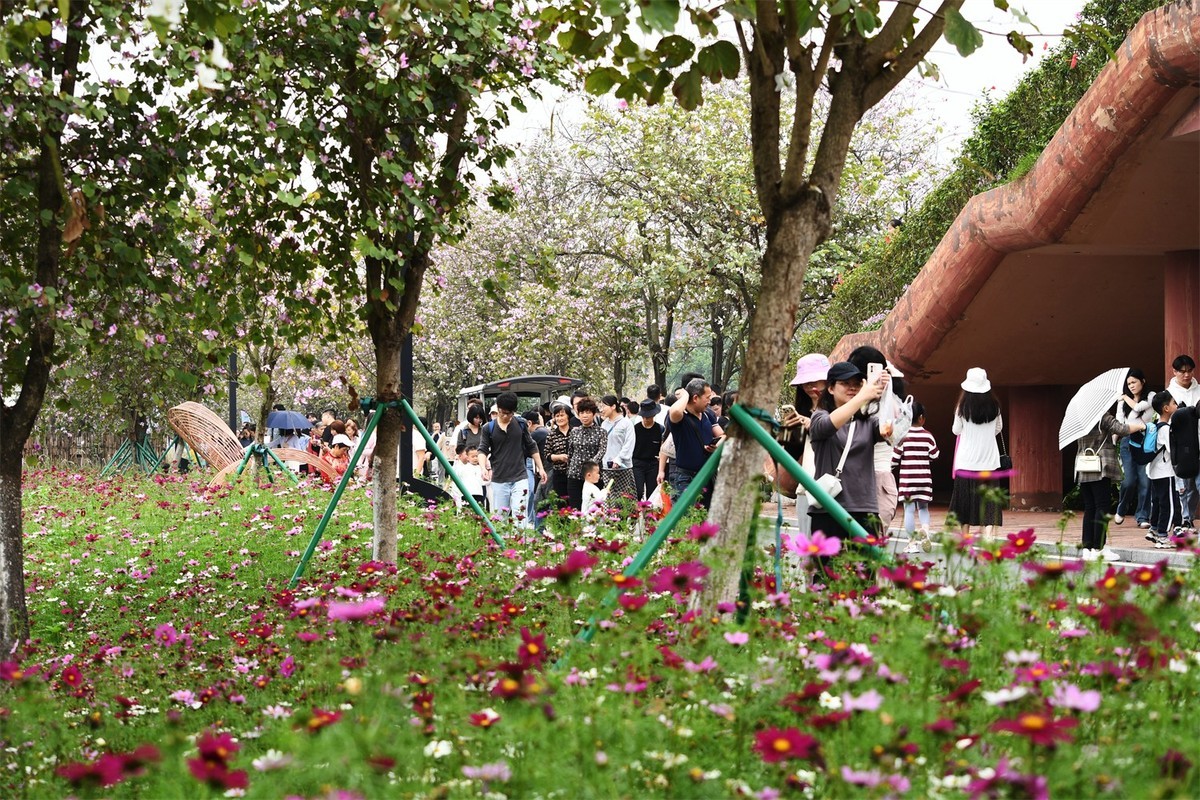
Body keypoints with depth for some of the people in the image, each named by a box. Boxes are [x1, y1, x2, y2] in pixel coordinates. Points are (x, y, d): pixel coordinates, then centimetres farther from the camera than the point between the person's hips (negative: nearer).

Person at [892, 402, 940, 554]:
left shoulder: (902, 436, -7)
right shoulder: (927, 436, -3)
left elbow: (894, 459, -7)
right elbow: (935, 455, 2)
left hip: (907, 479, -2)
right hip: (924, 478, 2)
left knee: (909, 510, 3)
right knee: (923, 507, 14)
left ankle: (913, 542, 5)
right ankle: (925, 529, -12)